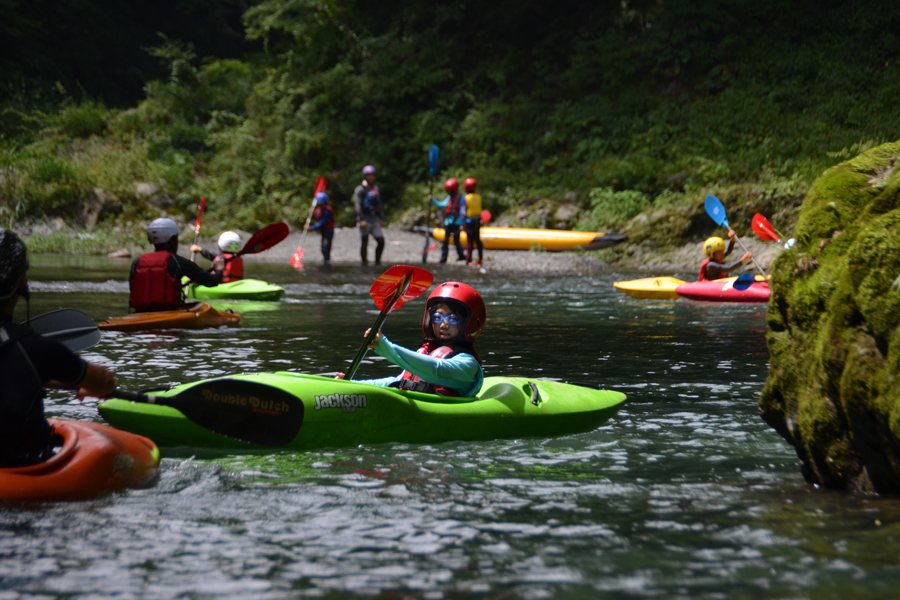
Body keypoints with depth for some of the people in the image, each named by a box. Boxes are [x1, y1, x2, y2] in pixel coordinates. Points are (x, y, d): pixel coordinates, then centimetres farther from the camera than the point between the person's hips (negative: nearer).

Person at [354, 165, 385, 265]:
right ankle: (364, 261, 4)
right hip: (365, 218, -6)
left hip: (375, 219, 6)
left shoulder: (375, 189, 18)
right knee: (364, 242, -3)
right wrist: (361, 220, -21)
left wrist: (381, 219, 17)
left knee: (381, 241, -2)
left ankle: (377, 261, 11)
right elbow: (358, 205, -12)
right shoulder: (360, 189, -5)